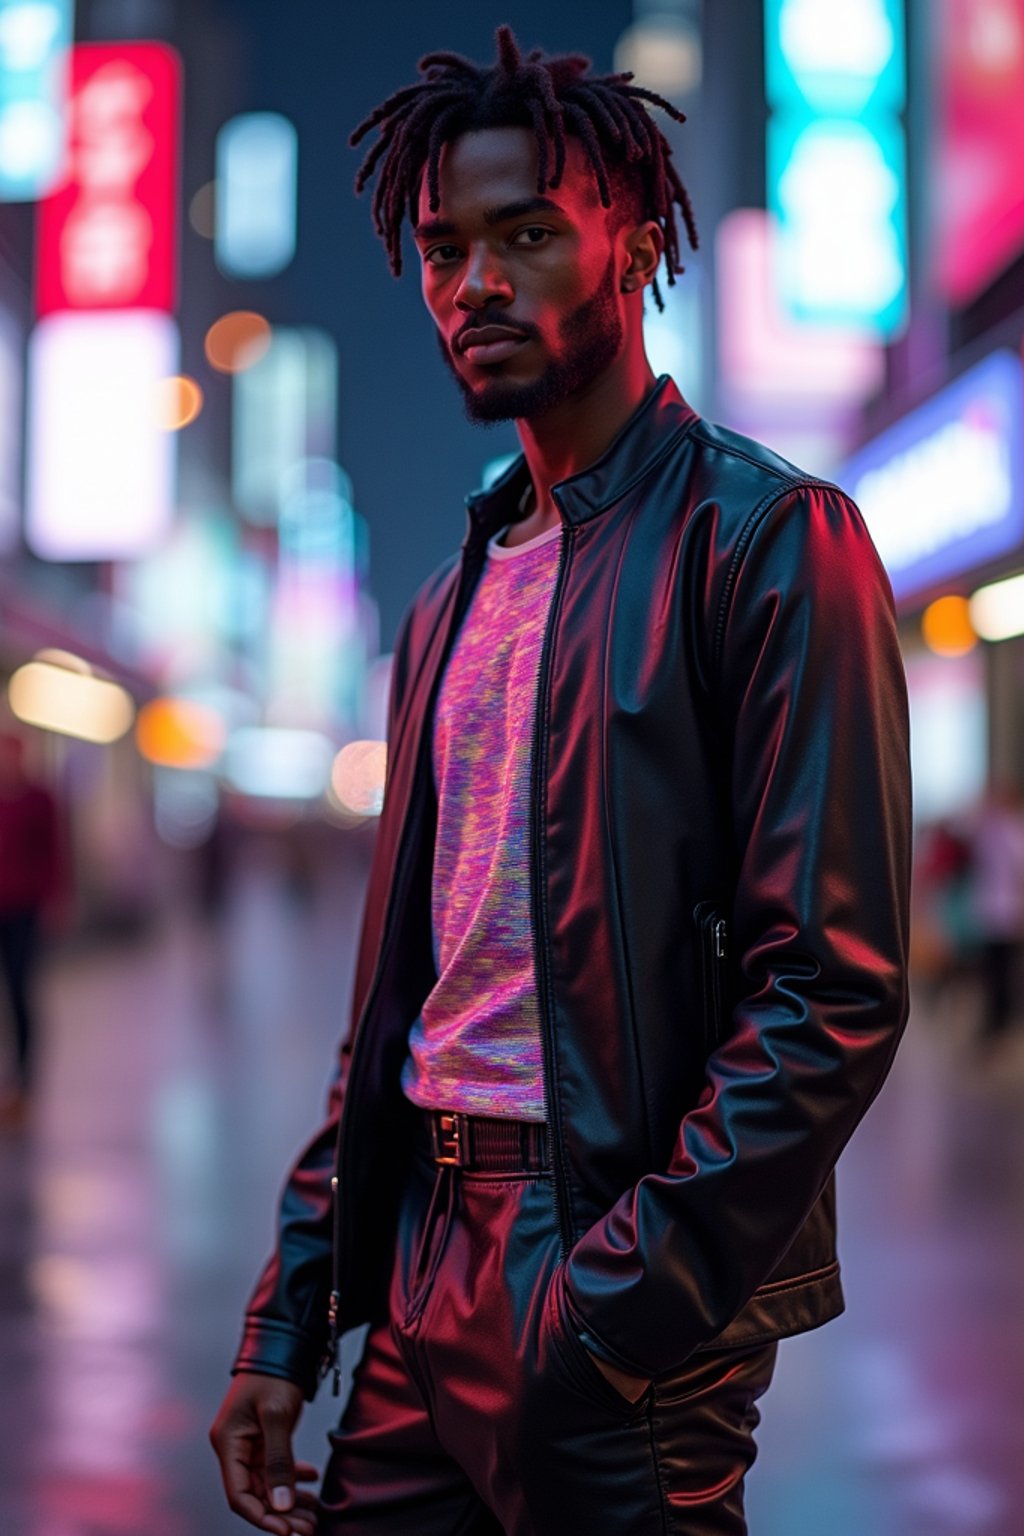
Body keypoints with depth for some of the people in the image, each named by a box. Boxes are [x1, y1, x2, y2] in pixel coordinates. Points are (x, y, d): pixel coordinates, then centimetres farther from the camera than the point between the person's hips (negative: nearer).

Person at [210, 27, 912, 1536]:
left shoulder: (766, 537, -8)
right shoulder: (455, 598, 14)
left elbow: (834, 990, -16)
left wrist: (611, 1312, -19)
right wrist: (285, 1324, 10)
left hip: (633, 1306, -6)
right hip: (428, 1270, 7)